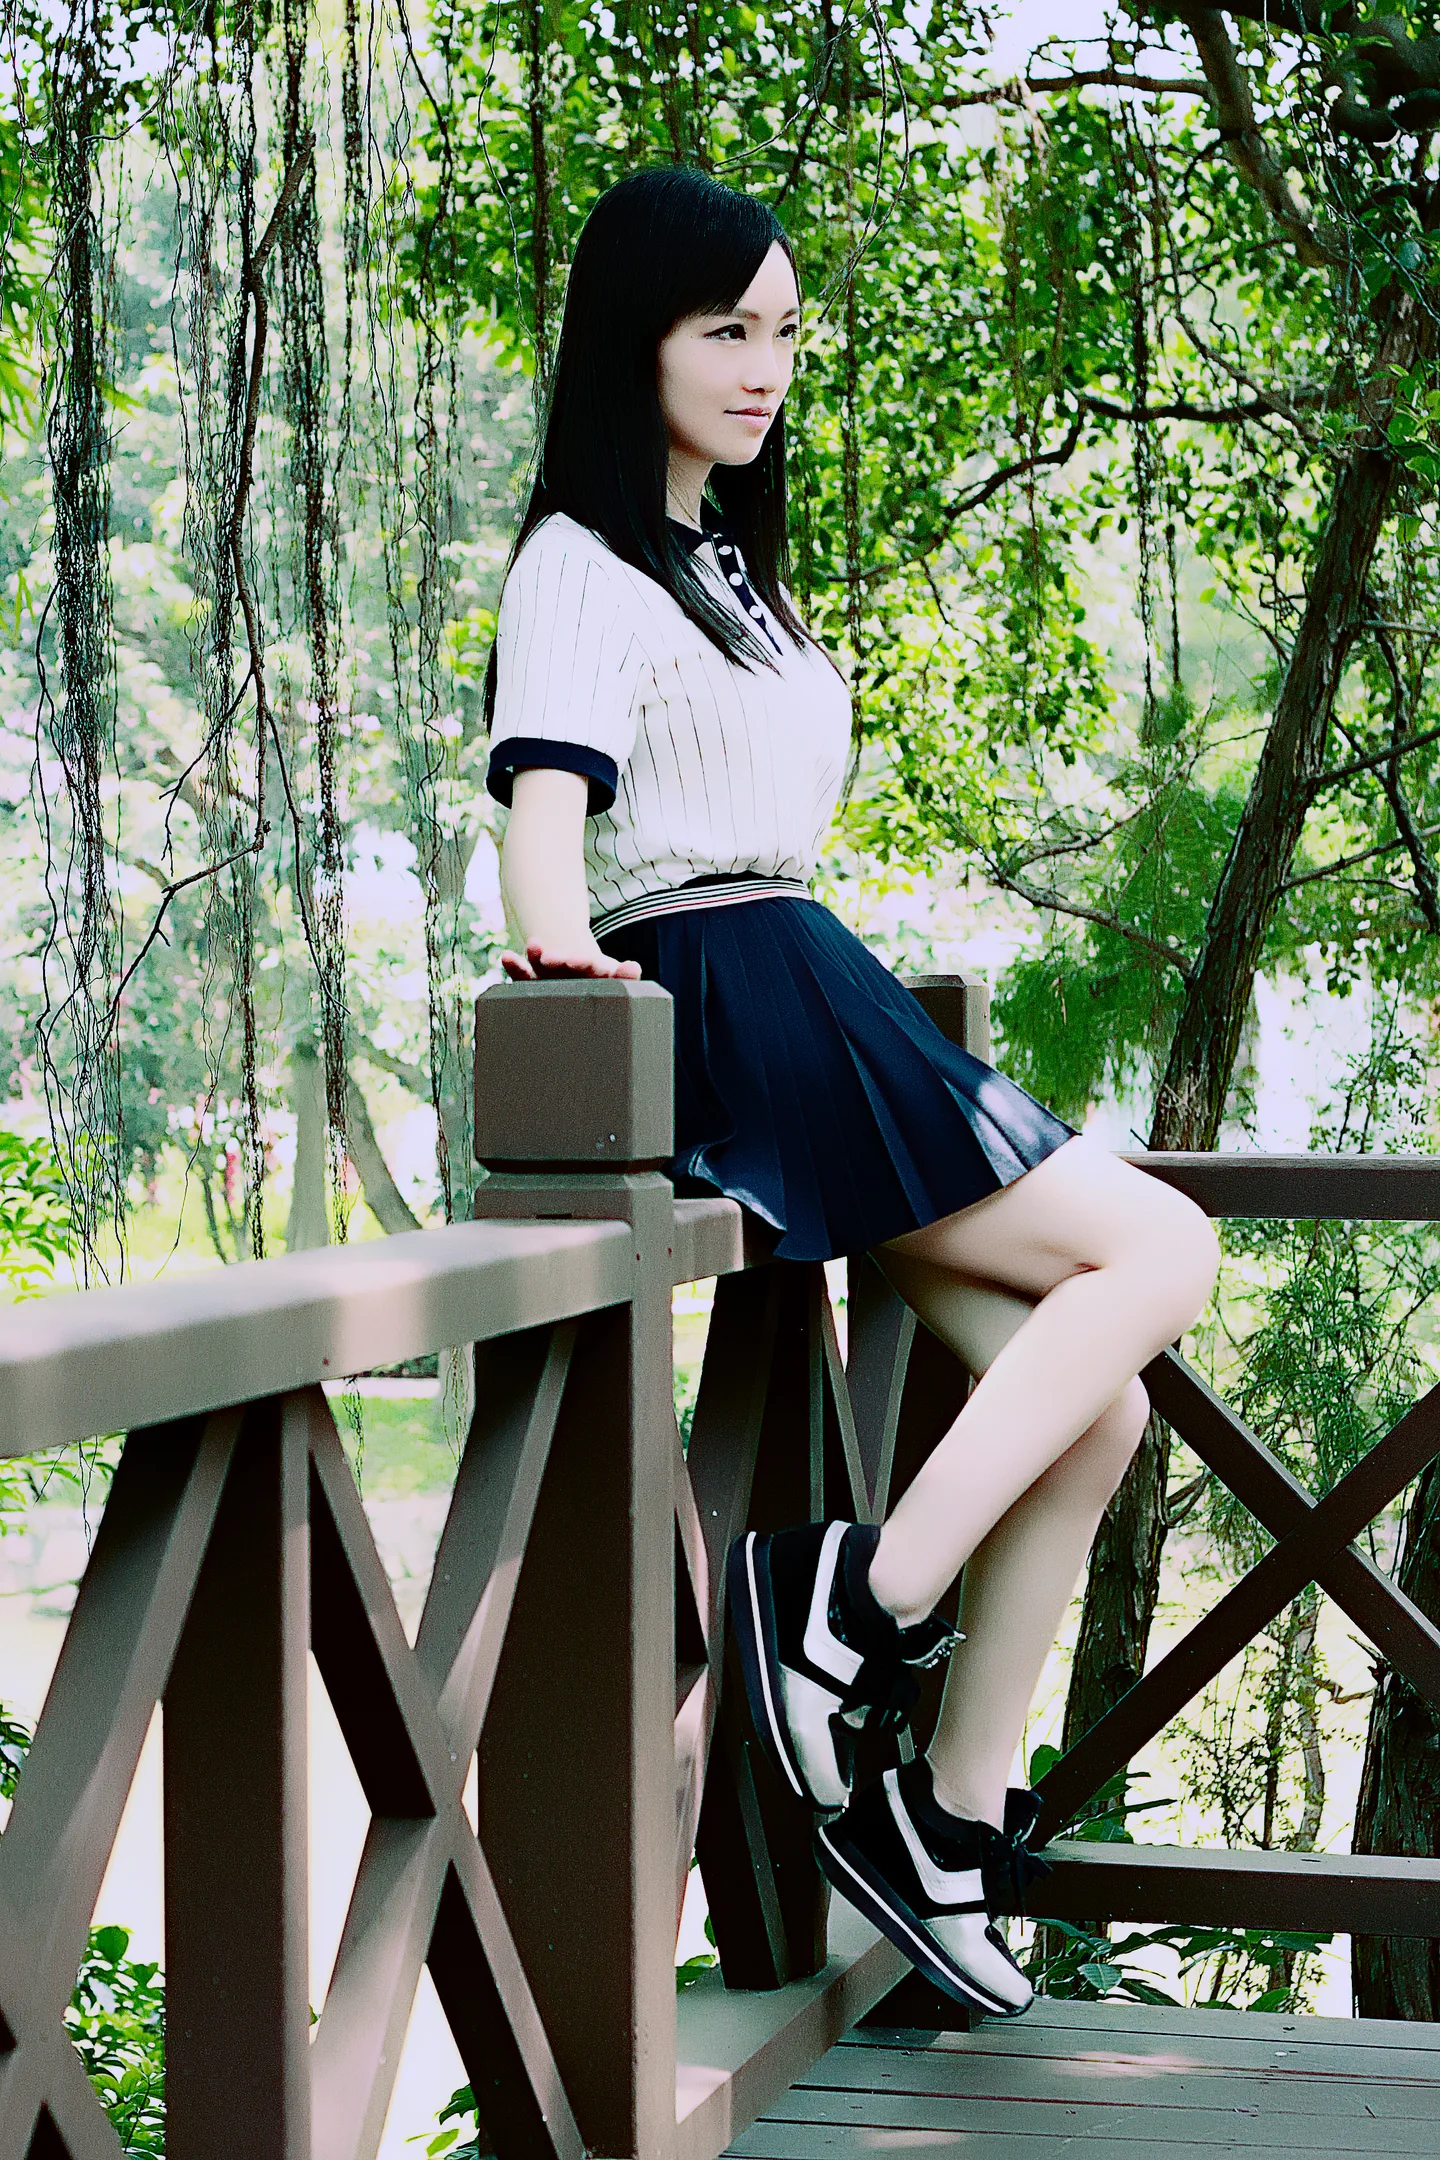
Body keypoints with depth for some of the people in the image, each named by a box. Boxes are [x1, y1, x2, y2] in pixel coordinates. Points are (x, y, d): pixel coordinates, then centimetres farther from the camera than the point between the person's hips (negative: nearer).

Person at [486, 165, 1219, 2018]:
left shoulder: (725, 562, 25)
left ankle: (948, 1828, 3)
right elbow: (546, 802, -21)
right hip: (742, 1015, -9)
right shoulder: (583, 566, -3)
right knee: (1157, 1255, -16)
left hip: (811, 1005, 9)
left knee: (1088, 1404, -1)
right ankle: (861, 1598, -22)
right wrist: (557, 945, -39)